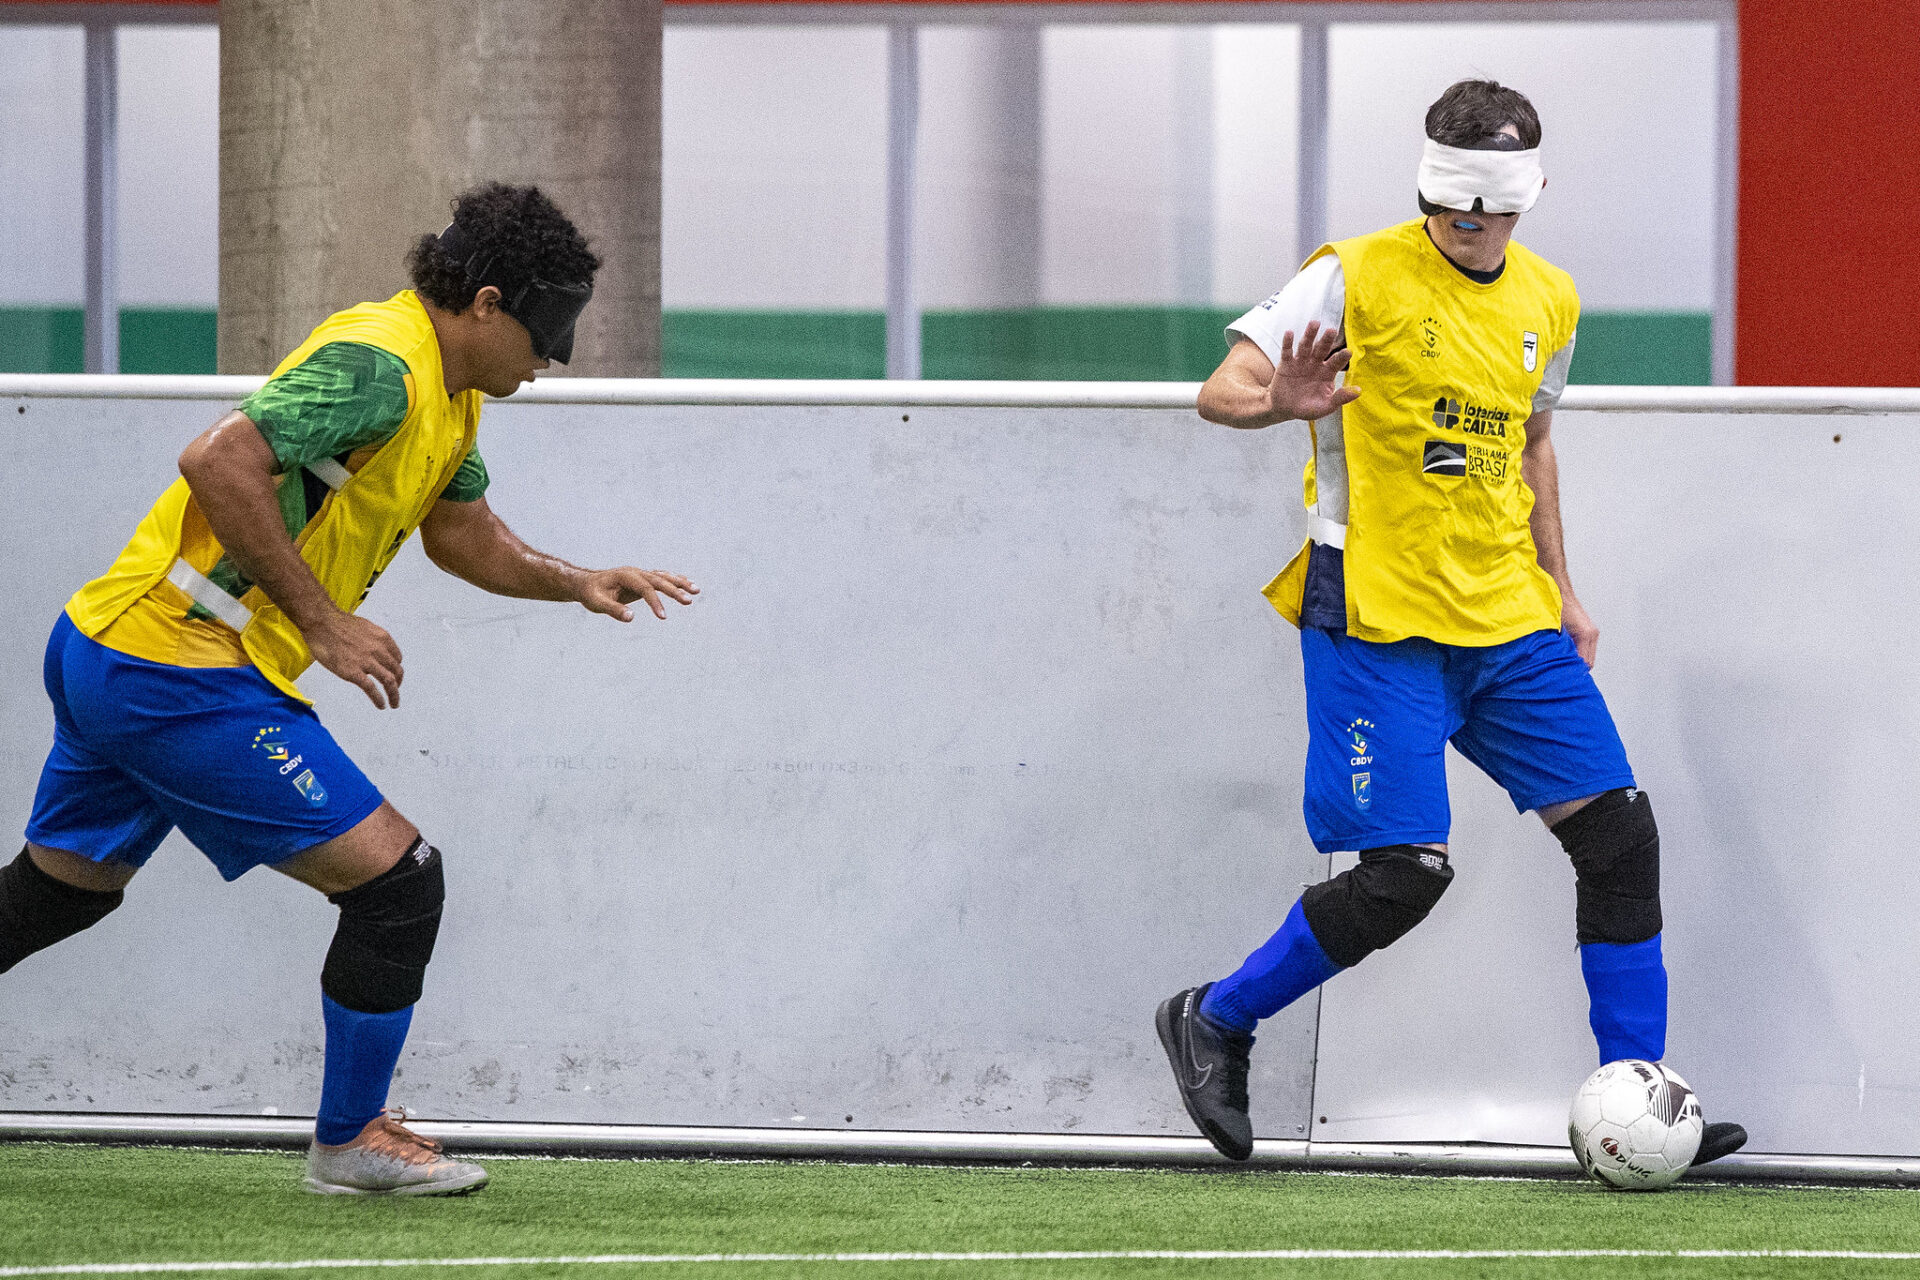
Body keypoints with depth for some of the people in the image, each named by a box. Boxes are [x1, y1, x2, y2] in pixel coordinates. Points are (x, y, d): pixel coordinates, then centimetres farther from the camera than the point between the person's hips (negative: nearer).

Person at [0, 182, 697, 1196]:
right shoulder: (381, 367, -20)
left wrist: (576, 583, 15)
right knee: (396, 878, -6)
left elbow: (458, 530, 29)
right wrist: (322, 620, -25)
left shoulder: (449, 391, 13)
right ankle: (350, 1140, 8)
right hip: (183, 671, -11)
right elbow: (221, 463, -29)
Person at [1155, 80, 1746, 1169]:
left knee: (1618, 832, -2)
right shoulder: (1360, 278, -9)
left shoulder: (1548, 302, 10)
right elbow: (1222, 390, -12)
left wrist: (1560, 589, 20)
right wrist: (1284, 401, -34)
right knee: (1405, 872, -13)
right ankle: (1213, 1023, 9)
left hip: (1507, 622, 6)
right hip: (1380, 620, -6)